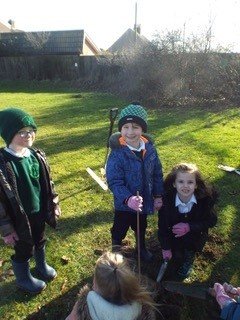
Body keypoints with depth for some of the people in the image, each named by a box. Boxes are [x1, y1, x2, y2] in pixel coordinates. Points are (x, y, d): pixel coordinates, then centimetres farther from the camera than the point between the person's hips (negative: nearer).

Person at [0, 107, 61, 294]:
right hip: (19, 217, -5)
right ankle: (24, 279, 47)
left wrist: (54, 205, 8)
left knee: (40, 241, 28)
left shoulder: (37, 156, -6)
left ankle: (42, 265, 57)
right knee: (23, 250, 18)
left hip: (39, 211, 5)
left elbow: (47, 183, 5)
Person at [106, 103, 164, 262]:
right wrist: (128, 199, -40)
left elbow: (157, 173, 0)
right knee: (119, 230, 20)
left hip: (144, 200, 4)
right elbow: (114, 182, -26)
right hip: (124, 203, -4)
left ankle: (142, 247, 59)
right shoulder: (117, 154, -25)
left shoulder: (150, 149, -11)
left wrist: (158, 195, 2)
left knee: (141, 227, 30)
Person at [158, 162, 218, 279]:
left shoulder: (206, 198, -28)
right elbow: (162, 225, -16)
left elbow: (211, 221, -15)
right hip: (174, 234, 1)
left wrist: (189, 227, -30)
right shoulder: (166, 199, -27)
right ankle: (178, 256, 29)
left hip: (196, 233, 0)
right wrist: (165, 247, -9)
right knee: (177, 257, -9)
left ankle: (189, 259, 5)